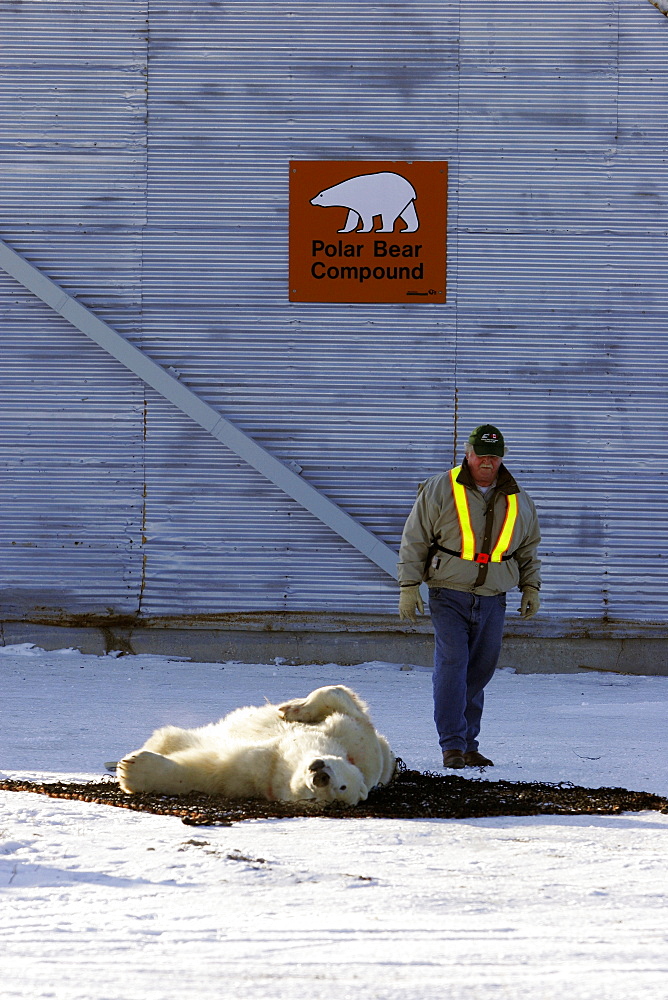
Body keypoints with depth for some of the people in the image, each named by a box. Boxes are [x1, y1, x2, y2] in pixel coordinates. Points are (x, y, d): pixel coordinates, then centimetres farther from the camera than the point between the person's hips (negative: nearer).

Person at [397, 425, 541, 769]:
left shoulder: (518, 501, 11)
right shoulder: (440, 490, -1)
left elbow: (528, 549, 23)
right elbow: (414, 541, 1)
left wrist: (531, 587, 13)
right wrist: (409, 586, -5)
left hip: (492, 600, 4)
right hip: (449, 595, -4)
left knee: (480, 672, 5)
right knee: (451, 666, -14)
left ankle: (468, 744, 13)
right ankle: (452, 746, -15)